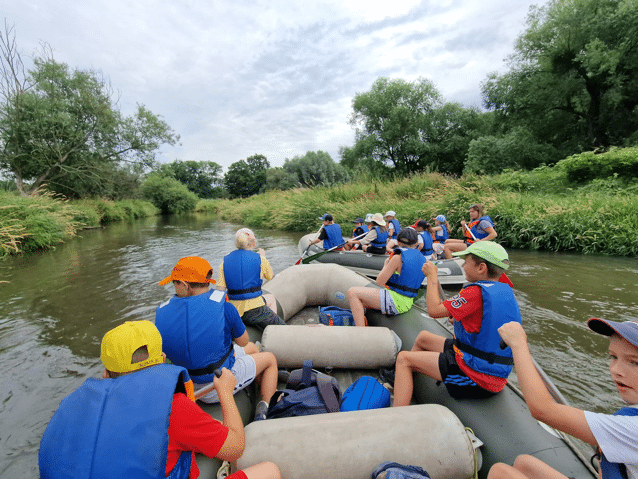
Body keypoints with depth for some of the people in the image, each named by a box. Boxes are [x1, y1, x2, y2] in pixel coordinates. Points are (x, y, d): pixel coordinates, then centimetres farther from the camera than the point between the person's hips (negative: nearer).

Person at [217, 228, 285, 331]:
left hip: (233, 311, 5)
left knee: (270, 298, 33)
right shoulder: (260, 258, -7)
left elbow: (220, 291, -4)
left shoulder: (225, 261, 2)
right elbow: (270, 276, 14)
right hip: (254, 310, -5)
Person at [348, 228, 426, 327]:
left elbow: (379, 282, -13)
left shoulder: (398, 257, -15)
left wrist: (386, 265, 3)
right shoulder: (421, 258, 10)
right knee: (361, 302, 22)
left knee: (352, 292, -11)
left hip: (395, 299, -9)